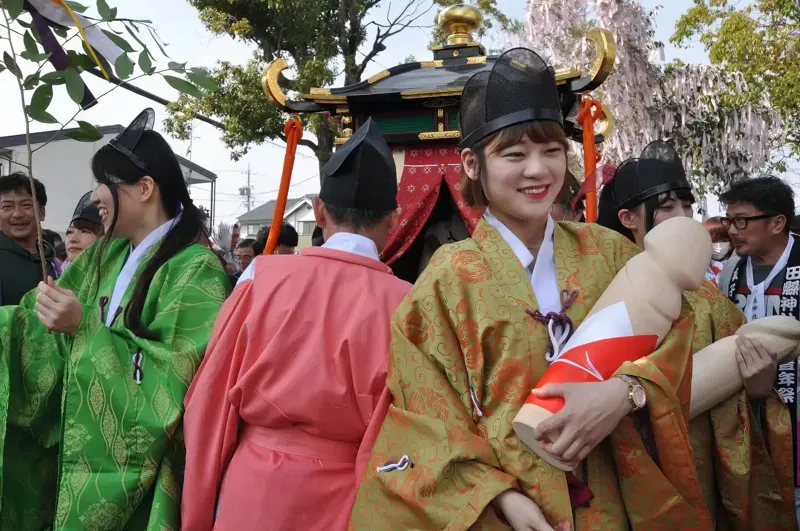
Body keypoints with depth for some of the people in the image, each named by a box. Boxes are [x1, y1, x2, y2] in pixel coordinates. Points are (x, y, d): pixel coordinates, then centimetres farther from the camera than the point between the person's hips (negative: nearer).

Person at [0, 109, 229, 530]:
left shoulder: (195, 270, -18)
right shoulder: (105, 257, 7)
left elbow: (175, 377, -23)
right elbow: (40, 322, 7)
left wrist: (86, 327, -23)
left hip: (136, 468, -6)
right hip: (80, 449, 7)